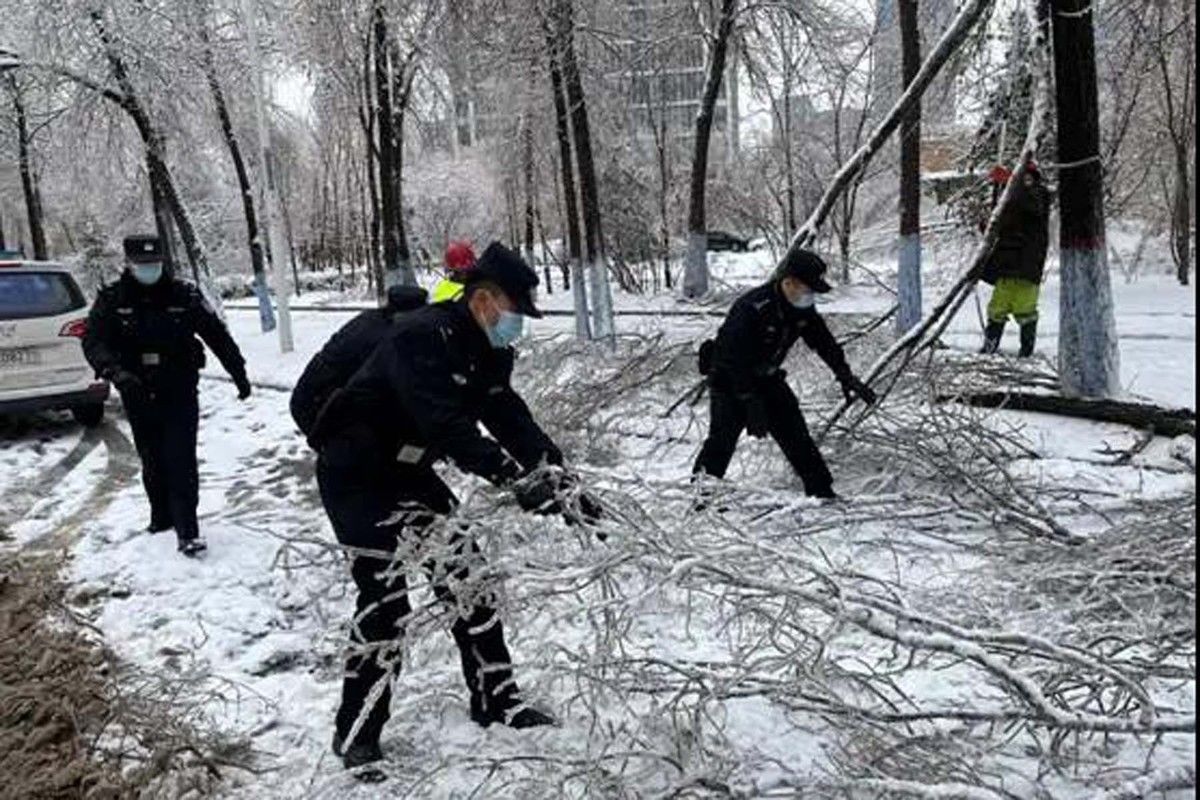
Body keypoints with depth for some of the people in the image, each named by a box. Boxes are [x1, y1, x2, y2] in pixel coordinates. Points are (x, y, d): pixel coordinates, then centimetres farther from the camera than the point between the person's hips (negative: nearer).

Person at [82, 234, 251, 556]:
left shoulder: (184, 295, -4)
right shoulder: (111, 300, -2)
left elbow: (217, 334, 3)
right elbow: (93, 341, -11)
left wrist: (239, 374, 5)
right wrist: (117, 372, -30)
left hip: (180, 394, -2)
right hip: (138, 397, 2)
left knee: (181, 462, -7)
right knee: (152, 463, 15)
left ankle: (188, 531, -5)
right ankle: (162, 516, 33)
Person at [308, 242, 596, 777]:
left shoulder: (483, 352, 1)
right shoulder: (423, 337, -27)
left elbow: (513, 421, -4)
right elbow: (447, 426, -38)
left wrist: (562, 481, -15)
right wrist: (517, 478, -42)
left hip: (407, 470, 9)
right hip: (355, 475, -8)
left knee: (465, 574, 5)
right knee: (383, 600, -10)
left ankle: (495, 700, 18)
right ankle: (356, 736, 7)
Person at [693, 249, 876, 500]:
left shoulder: (803, 309, -6)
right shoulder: (751, 308, -31)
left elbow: (825, 343, 7)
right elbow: (737, 360, -31)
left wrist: (847, 378, 4)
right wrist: (752, 404, -32)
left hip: (766, 379, 7)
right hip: (729, 379, -7)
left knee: (796, 434, 6)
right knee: (723, 438, -18)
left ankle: (821, 492, 14)